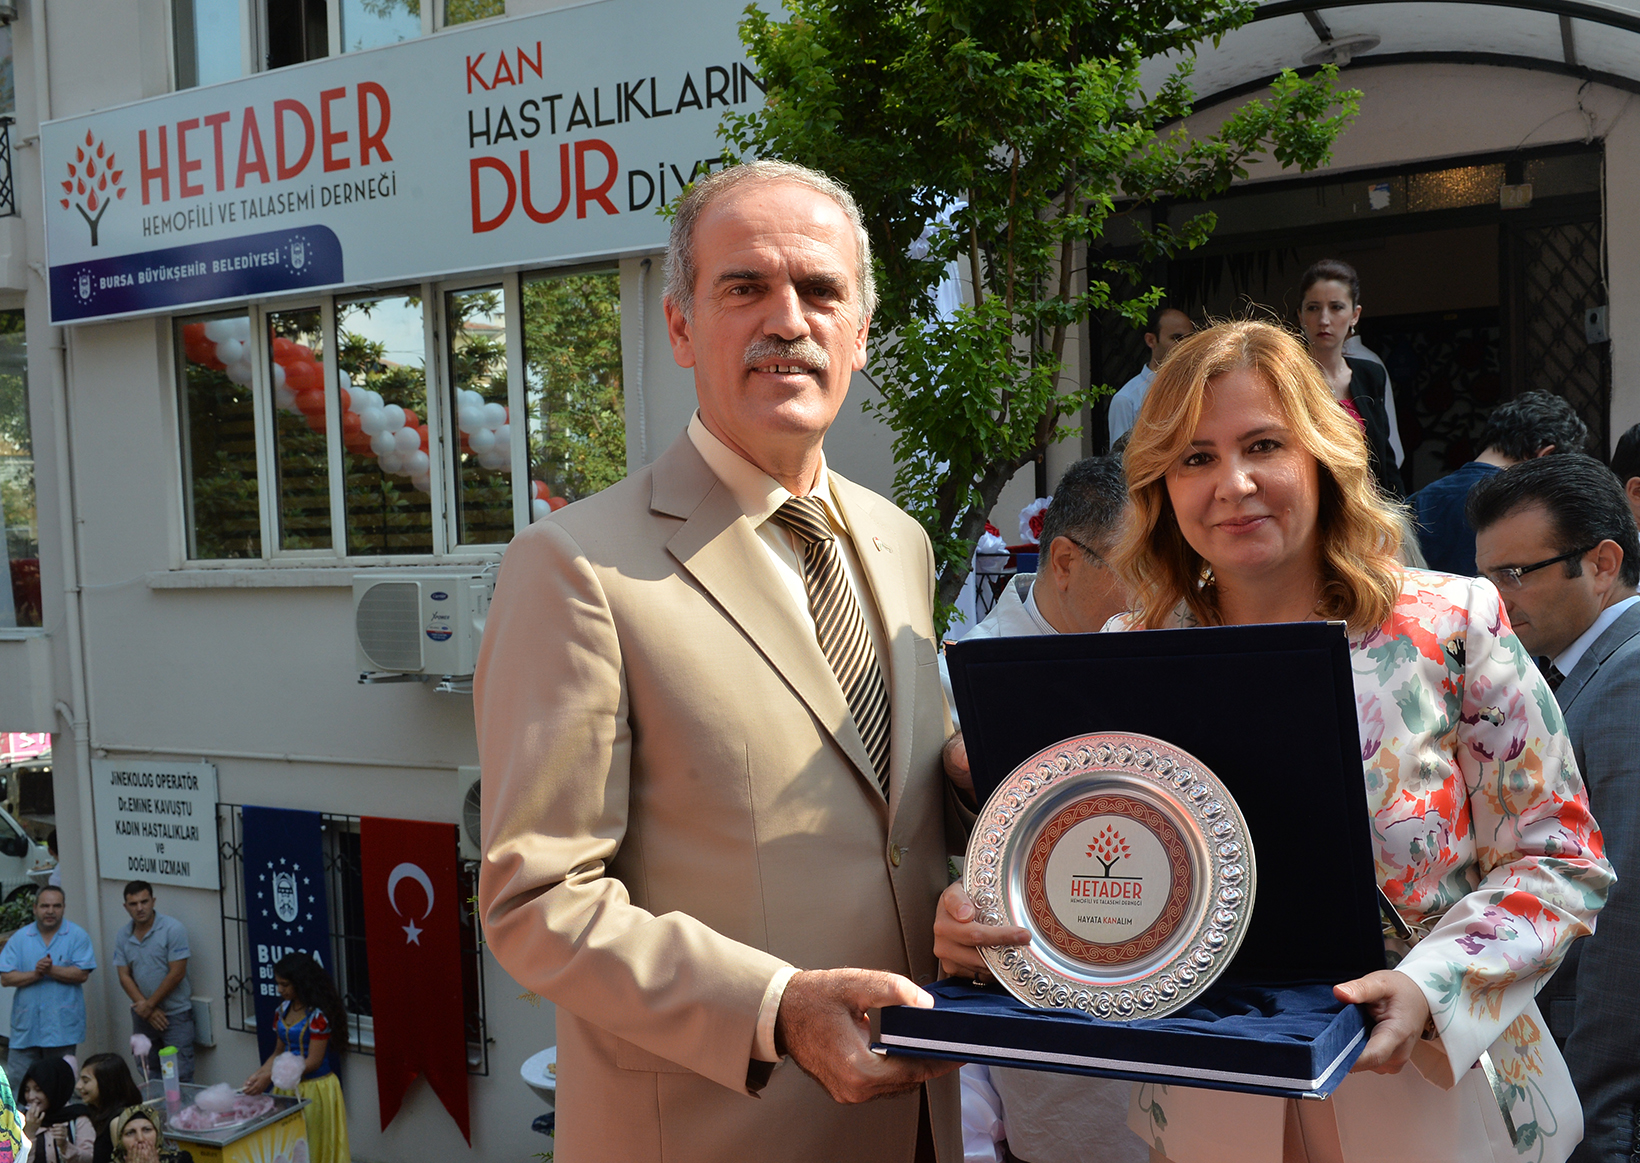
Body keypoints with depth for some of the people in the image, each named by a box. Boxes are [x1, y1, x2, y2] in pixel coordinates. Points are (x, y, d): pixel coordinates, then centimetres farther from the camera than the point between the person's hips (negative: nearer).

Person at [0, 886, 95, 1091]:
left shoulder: (77, 936, 0)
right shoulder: (20, 938, 7)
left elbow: (82, 974, -10)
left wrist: (51, 970, -20)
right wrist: (35, 974, -15)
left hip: (62, 1026, -2)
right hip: (26, 1023, 2)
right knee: (18, 1080, 2)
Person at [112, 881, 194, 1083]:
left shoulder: (172, 929, -10)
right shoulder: (122, 937, 6)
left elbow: (176, 974, -13)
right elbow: (124, 976, 3)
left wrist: (149, 1005, -10)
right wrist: (145, 1008, -9)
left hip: (175, 1013, -5)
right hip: (143, 1016, 5)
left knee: (180, 1076, -7)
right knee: (149, 1077, 10)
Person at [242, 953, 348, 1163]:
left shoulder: (318, 1015, -15)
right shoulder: (284, 1010, 7)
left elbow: (313, 1061, -17)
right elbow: (279, 1053, 13)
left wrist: (270, 1077, -21)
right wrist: (258, 1075, -4)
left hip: (316, 1089, -7)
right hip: (288, 1087, 7)